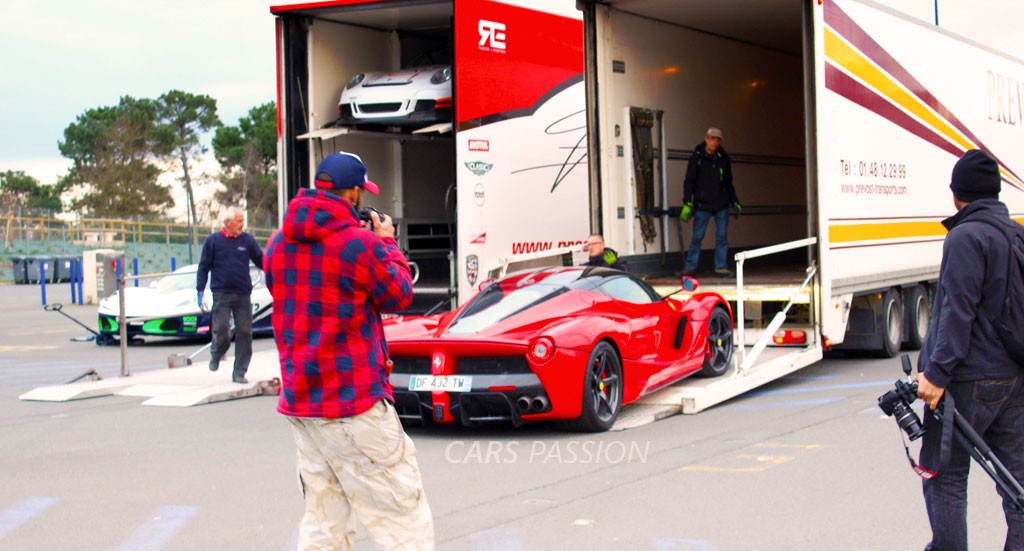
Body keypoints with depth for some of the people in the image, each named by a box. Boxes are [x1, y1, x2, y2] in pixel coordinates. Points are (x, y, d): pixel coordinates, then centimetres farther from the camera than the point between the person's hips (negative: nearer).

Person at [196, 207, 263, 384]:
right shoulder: (213, 241, 2)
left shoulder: (248, 240, 7)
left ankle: (239, 372, 8)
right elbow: (204, 267, 5)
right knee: (221, 330, -10)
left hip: (243, 295, 2)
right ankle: (216, 355, 23)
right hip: (221, 294, -2)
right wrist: (200, 291, -1)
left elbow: (261, 261, 12)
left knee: (244, 333, 0)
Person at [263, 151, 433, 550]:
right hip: (355, 403, -7)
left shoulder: (279, 245, 8)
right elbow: (398, 296, 0)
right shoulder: (361, 244, -13)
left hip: (298, 400, 8)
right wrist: (387, 244, 16)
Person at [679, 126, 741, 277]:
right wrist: (687, 203, -10)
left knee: (722, 236, 2)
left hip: (721, 205, 3)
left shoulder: (724, 159, 9)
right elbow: (689, 181, -2)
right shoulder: (697, 157, -1)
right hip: (702, 204, -3)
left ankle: (721, 267, 7)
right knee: (697, 237, -2)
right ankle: (690, 267, 5)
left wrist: (734, 202, 17)